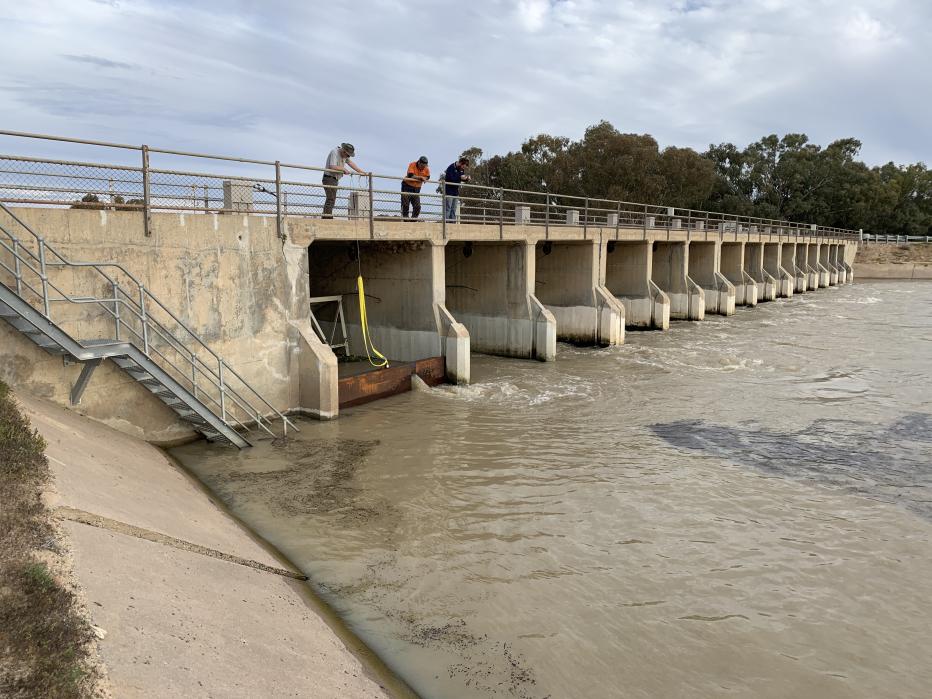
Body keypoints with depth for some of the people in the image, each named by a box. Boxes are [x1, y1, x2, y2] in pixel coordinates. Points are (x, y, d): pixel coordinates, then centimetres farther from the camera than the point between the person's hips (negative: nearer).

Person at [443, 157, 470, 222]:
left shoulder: (462, 169, 7)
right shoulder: (451, 167, -16)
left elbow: (462, 179, 16)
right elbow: (451, 178, -25)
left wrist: (466, 178, -6)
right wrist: (460, 177, -33)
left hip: (456, 192, 7)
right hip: (449, 191, -7)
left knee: (454, 209, 7)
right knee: (448, 208, -9)